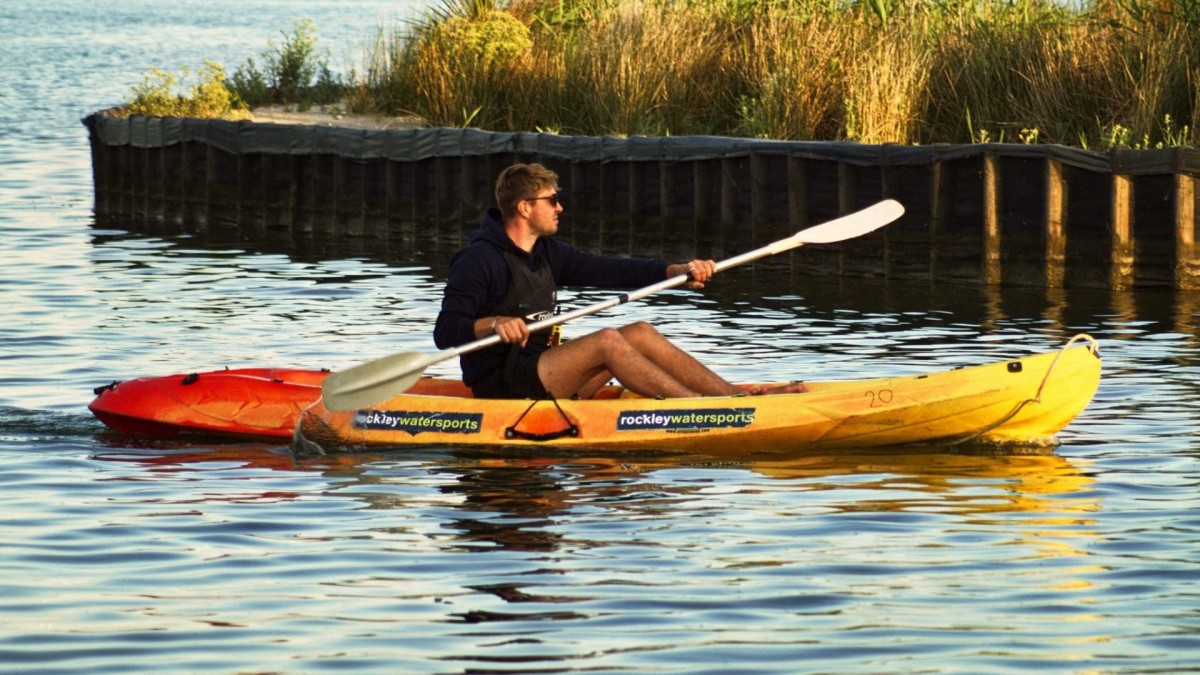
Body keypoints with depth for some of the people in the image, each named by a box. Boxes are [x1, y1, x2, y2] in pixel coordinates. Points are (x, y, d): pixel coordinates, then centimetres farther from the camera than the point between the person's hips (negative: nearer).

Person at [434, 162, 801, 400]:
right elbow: (445, 333, -20)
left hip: (540, 372, 9)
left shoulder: (546, 252, 13)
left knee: (640, 333, -3)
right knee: (606, 341, -24)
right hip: (499, 386, -9)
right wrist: (494, 324, -37)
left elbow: (609, 270, 8)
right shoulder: (478, 261, -14)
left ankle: (739, 397, -9)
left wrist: (675, 271, -2)